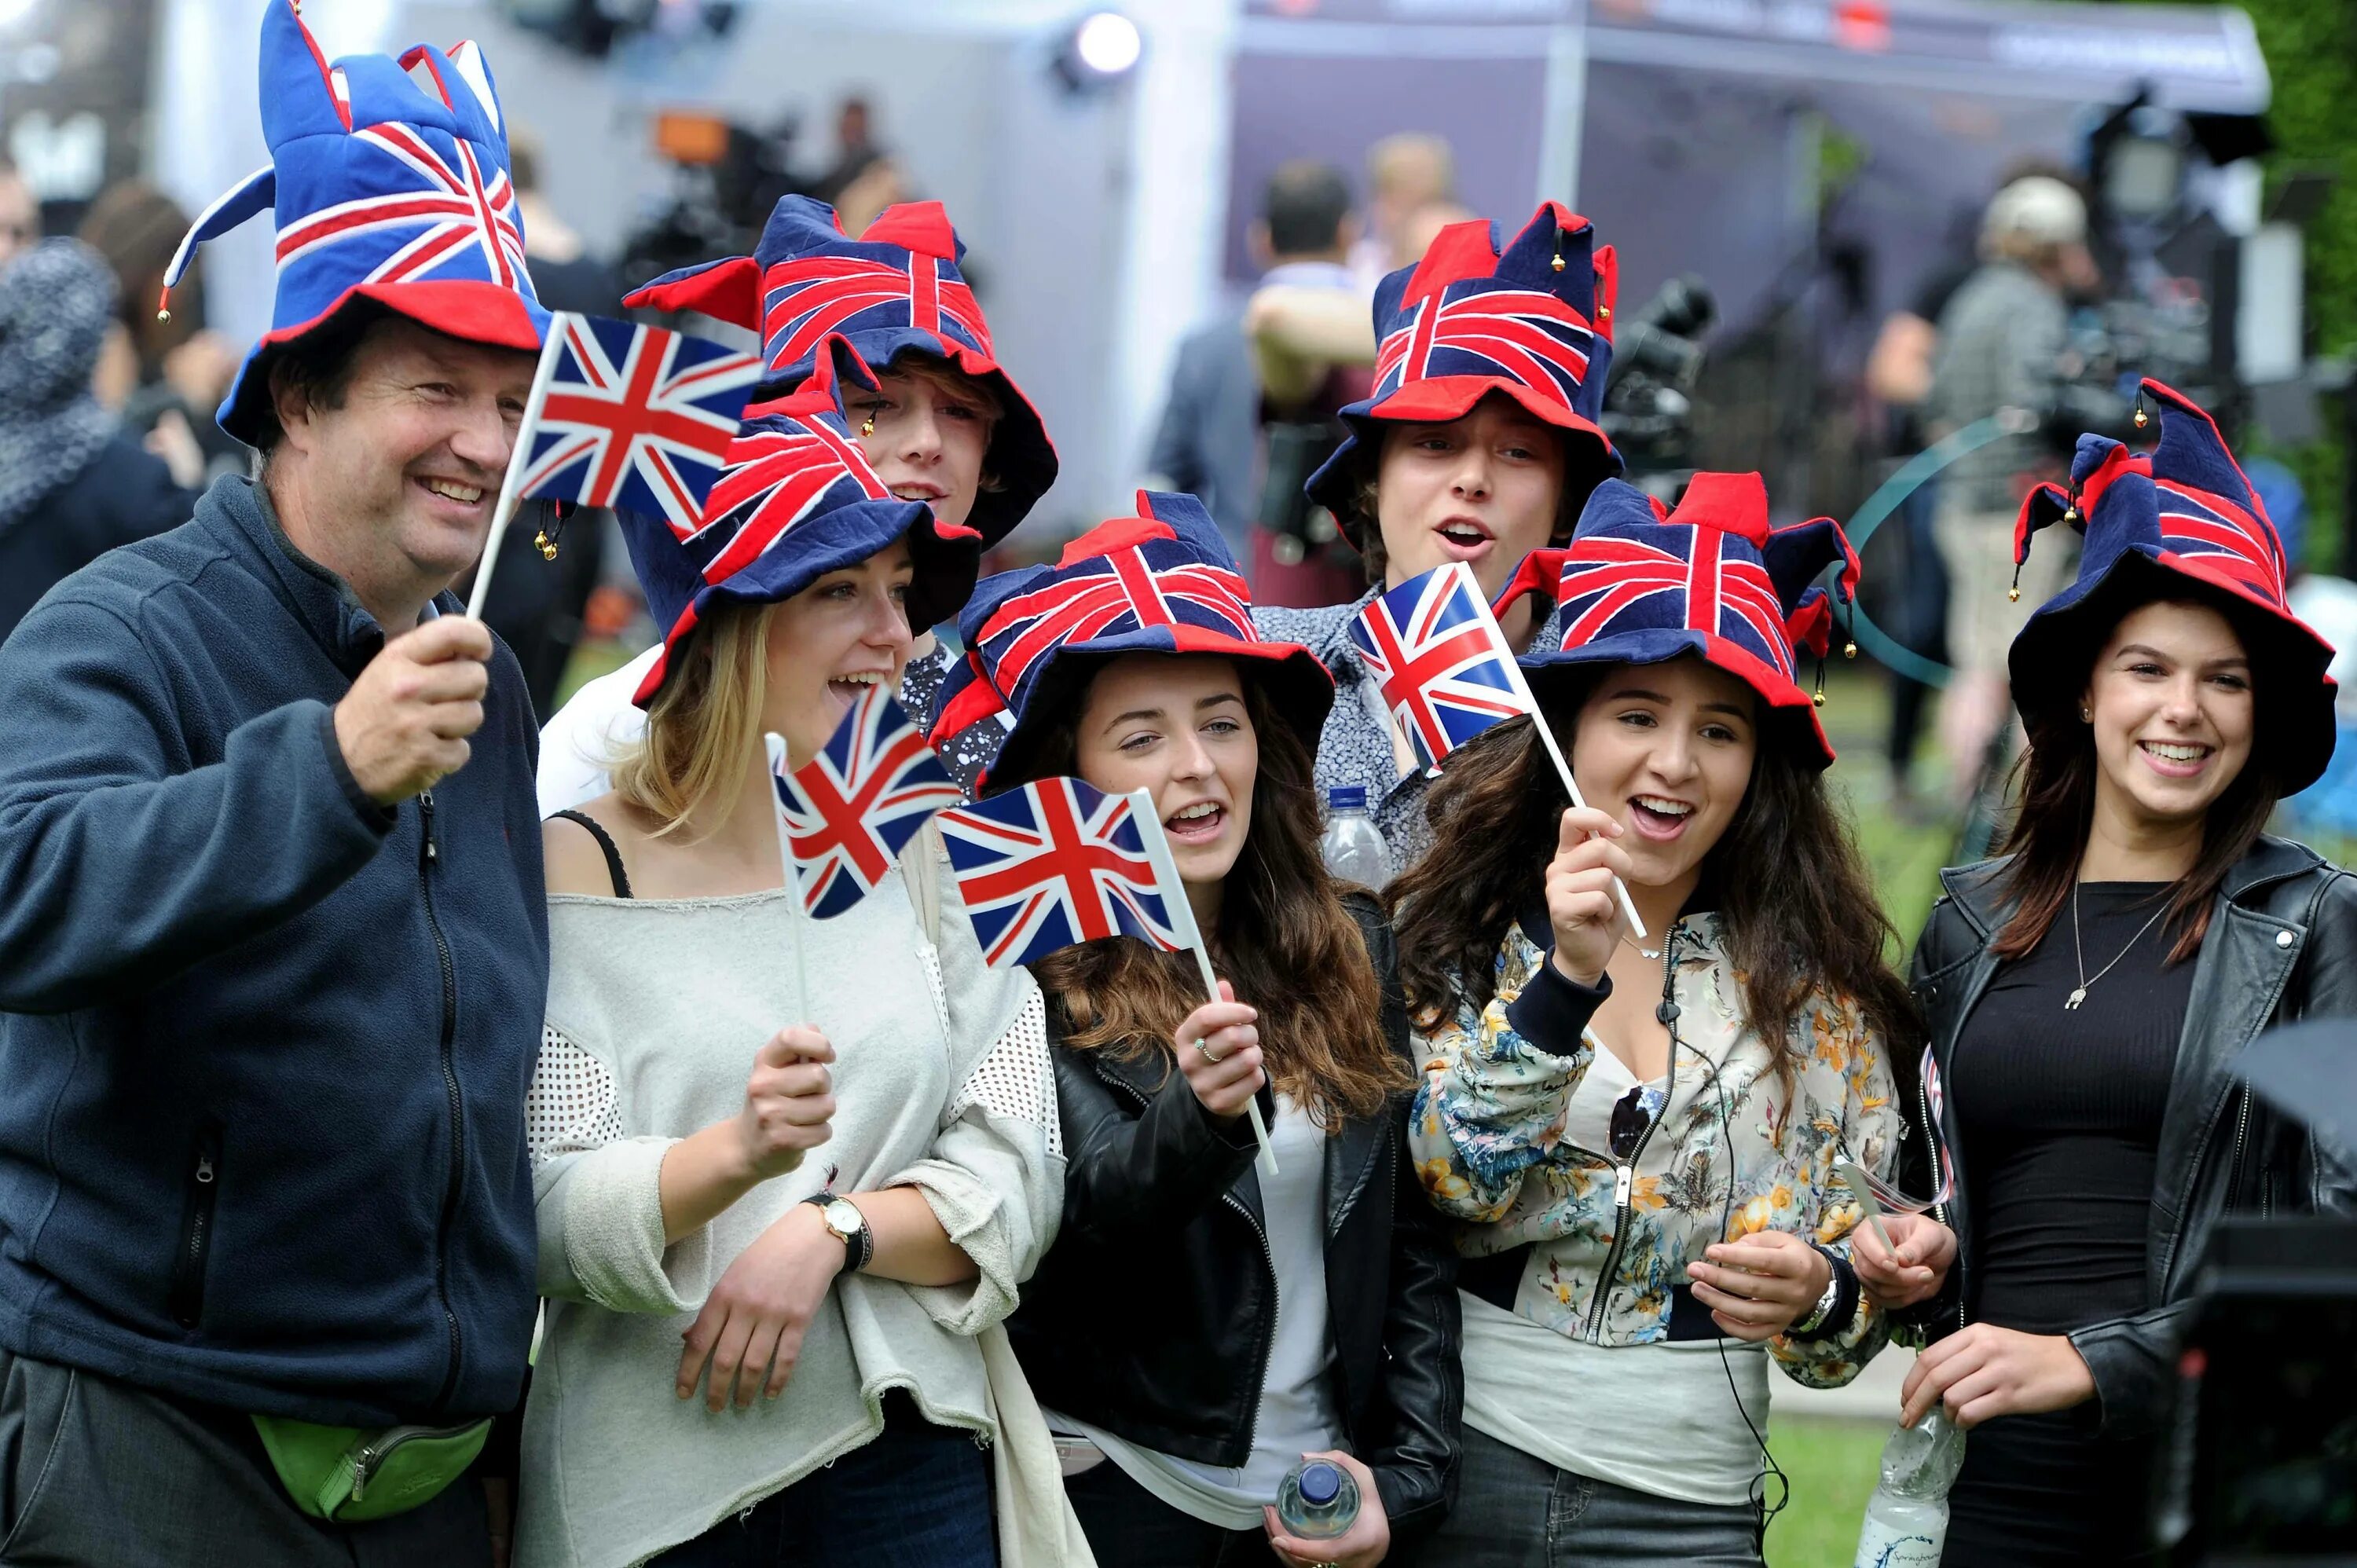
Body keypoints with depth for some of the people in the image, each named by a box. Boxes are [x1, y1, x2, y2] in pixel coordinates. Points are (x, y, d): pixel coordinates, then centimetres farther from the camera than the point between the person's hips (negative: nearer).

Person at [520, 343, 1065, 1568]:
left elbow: (1017, 1186, 2)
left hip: (907, 1466, 3)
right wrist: (730, 1157, -27)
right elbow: (543, 1223, -11)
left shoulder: (924, 859, 7)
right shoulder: (577, 872, -5)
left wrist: (832, 1230, -13)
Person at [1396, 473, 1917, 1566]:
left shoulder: (1812, 985, 5)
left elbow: (1866, 1297, 7)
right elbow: (1440, 1185, -11)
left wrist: (1816, 1293, -15)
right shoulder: (1450, 931, 2)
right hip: (1453, 1475, -1)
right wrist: (1566, 980, -20)